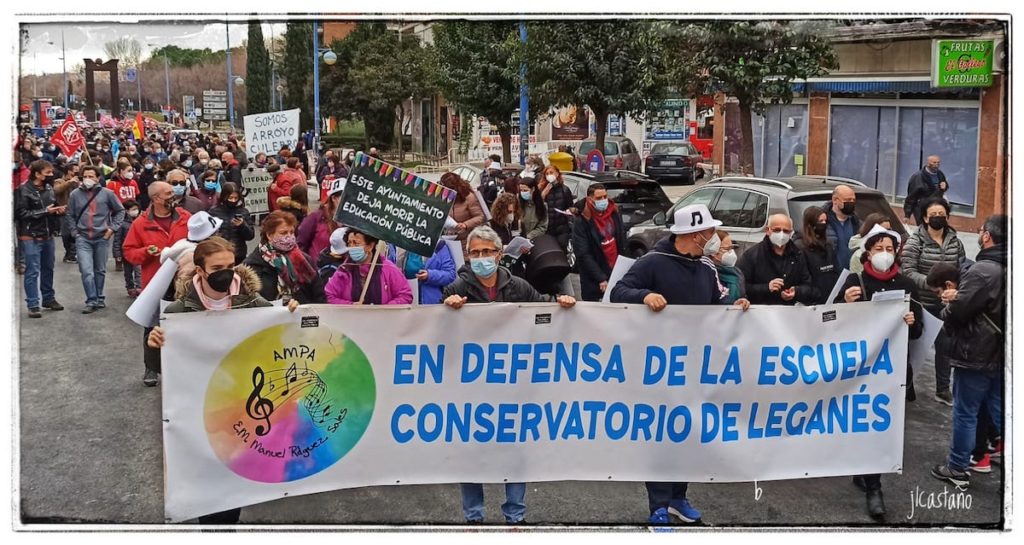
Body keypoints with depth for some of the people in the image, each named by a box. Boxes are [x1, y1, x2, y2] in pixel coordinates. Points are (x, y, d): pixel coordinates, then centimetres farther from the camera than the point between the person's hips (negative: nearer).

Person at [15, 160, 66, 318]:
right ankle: (33, 305, -1)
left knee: (48, 269, 17)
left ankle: (49, 298, 31)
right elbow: (21, 213, -19)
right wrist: (44, 211, -19)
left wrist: (58, 210, 1)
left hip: (48, 235, 7)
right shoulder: (23, 190, -13)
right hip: (31, 237, -7)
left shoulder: (48, 188, 8)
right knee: (32, 271, -4)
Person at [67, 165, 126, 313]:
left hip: (102, 238, 1)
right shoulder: (75, 194, 1)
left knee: (100, 270, 12)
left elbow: (120, 211, 8)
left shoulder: (107, 193, -1)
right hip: (83, 238, -1)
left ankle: (99, 298, 26)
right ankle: (92, 301, -8)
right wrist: (75, 231, 4)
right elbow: (70, 215, 12)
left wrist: (112, 228, 0)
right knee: (86, 271, -12)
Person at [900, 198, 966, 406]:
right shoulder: (915, 241, -9)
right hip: (921, 303, -4)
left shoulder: (955, 242, 3)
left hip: (946, 305, 4)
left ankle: (943, 390, 23)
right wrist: (930, 282, -26)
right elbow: (907, 272, -15)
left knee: (945, 346, 10)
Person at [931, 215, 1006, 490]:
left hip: (976, 353, -8)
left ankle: (957, 468, 13)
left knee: (965, 413, 3)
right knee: (1000, 412, 13)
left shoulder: (982, 271, -22)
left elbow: (957, 311, -20)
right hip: (1002, 353, 8)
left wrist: (950, 302, 2)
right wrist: (959, 298, 9)